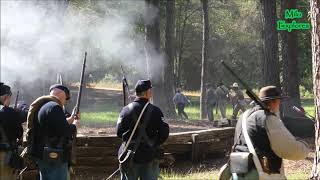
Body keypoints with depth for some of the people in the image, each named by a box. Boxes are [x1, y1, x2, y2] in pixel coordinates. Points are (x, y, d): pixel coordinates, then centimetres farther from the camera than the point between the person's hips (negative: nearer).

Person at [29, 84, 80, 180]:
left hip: (42, 156, 10)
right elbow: (65, 131, -22)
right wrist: (75, 124, -4)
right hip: (54, 158, -10)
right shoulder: (54, 107, -18)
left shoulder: (40, 107, 15)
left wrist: (71, 118, 21)